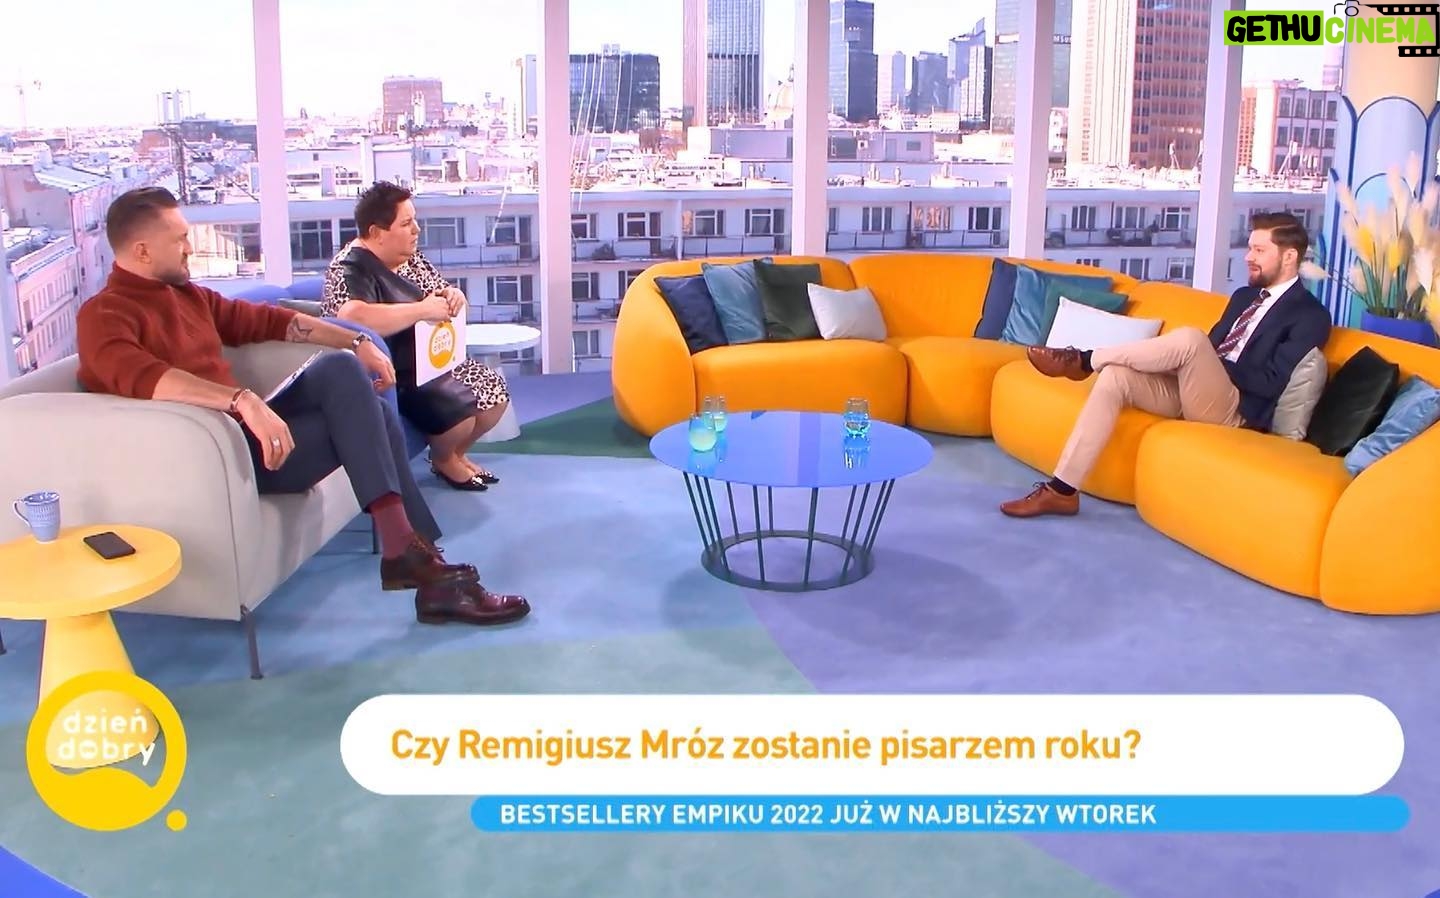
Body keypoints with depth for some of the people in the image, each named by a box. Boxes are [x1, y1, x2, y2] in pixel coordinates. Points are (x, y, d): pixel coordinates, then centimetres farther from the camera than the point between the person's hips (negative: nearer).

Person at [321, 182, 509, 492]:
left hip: (432, 359, 9)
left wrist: (452, 295, -8)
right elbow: (352, 317, -40)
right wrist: (422, 310, -35)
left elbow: (439, 291, 19)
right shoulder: (352, 268, -20)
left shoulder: (409, 256, 7)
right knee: (459, 407, -27)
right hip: (392, 377, -9)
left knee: (494, 389, 0)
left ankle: (456, 453, 24)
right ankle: (442, 459, 6)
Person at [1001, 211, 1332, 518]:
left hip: (1233, 408, -7)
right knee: (1115, 376, -18)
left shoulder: (1311, 316, -3)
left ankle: (1086, 360, -15)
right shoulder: (1245, 296, 21)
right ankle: (1062, 489, -23)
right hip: (1191, 390, 7)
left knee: (1189, 339, -33)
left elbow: (1272, 382, -14)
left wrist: (1213, 362, -10)